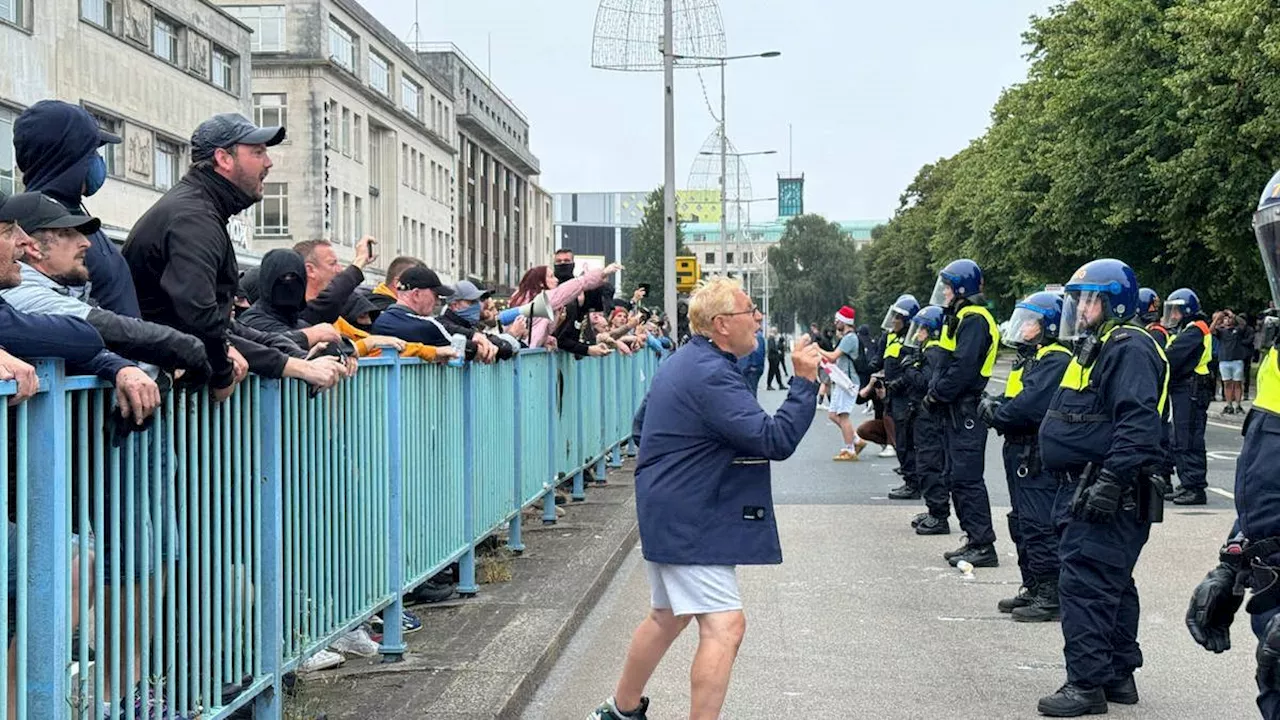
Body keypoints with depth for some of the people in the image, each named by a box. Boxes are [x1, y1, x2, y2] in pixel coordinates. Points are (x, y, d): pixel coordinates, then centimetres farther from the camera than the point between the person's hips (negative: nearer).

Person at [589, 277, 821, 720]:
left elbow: (641, 430, 24)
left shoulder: (681, 362, 12)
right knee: (724, 626, -14)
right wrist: (804, 381, -23)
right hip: (691, 522, -11)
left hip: (667, 513, 11)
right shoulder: (711, 376, -22)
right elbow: (776, 440, -27)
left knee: (669, 616, 24)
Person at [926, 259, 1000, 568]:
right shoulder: (961, 318, 18)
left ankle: (984, 546, -6)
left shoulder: (974, 320, -15)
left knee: (967, 478, -9)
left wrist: (937, 393, -14)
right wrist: (935, 392, 6)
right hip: (955, 411, 11)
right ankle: (974, 540, 19)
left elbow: (963, 368, -24)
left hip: (967, 411, -11)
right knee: (956, 477, 13)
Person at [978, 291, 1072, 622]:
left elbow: (1027, 406, -25)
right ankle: (1032, 588, 26)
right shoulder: (1030, 358, 19)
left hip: (1039, 457, -11)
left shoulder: (1055, 360, -16)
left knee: (1040, 527, -8)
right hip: (1021, 452, 11)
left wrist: (996, 414, -8)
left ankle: (1051, 597, -3)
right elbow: (1011, 399, 19)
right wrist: (993, 405, -2)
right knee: (1022, 524, 16)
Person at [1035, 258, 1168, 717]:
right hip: (1085, 490, 11)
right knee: (1112, 585, 17)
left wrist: (1111, 482, -31)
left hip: (1109, 498, -11)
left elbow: (1139, 425, -27)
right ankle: (1119, 675, 26)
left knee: (1086, 585, -10)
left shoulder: (1130, 349, -16)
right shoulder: (1098, 348, 19)